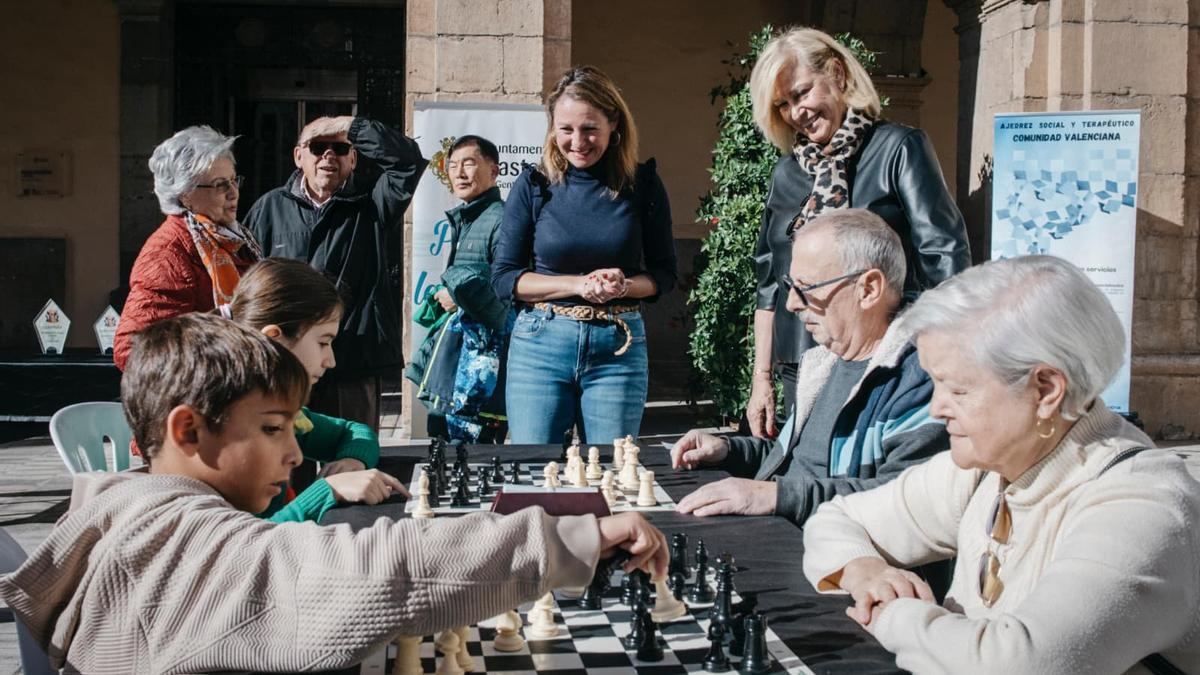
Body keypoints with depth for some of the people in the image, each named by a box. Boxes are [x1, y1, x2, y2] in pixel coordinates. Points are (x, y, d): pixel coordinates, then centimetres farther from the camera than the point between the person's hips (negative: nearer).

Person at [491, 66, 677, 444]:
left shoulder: (642, 185, 1)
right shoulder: (533, 186, 0)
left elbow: (664, 274, 9)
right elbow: (503, 278, 0)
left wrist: (626, 285, -13)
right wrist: (579, 284, -12)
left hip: (619, 347, 1)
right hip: (540, 345, 0)